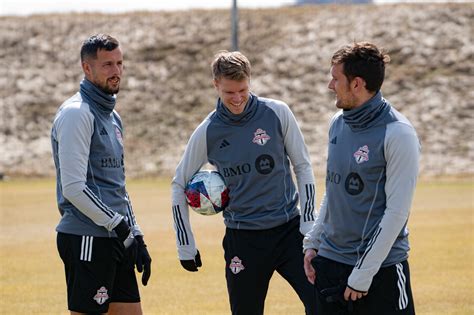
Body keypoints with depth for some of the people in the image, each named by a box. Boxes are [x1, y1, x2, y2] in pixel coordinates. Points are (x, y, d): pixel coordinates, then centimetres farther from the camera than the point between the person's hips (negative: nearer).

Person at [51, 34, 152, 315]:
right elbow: (74, 188, -18)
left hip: (116, 239, 9)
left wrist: (137, 238, 19)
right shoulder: (76, 113, -10)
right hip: (87, 241, -9)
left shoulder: (112, 115, 19)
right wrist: (117, 224, -13)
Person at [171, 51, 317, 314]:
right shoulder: (207, 132, -2)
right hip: (243, 239, 0)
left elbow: (302, 166, 5)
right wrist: (186, 246, 8)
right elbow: (180, 186, 9)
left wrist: (308, 223, -1)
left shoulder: (277, 113, -3)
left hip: (289, 229, 0)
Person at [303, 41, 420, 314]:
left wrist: (363, 273, -17)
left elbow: (397, 212, -16)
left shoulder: (398, 134, -14)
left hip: (381, 268, -7)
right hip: (330, 261, 7)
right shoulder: (338, 124, 7)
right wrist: (313, 243, 13)